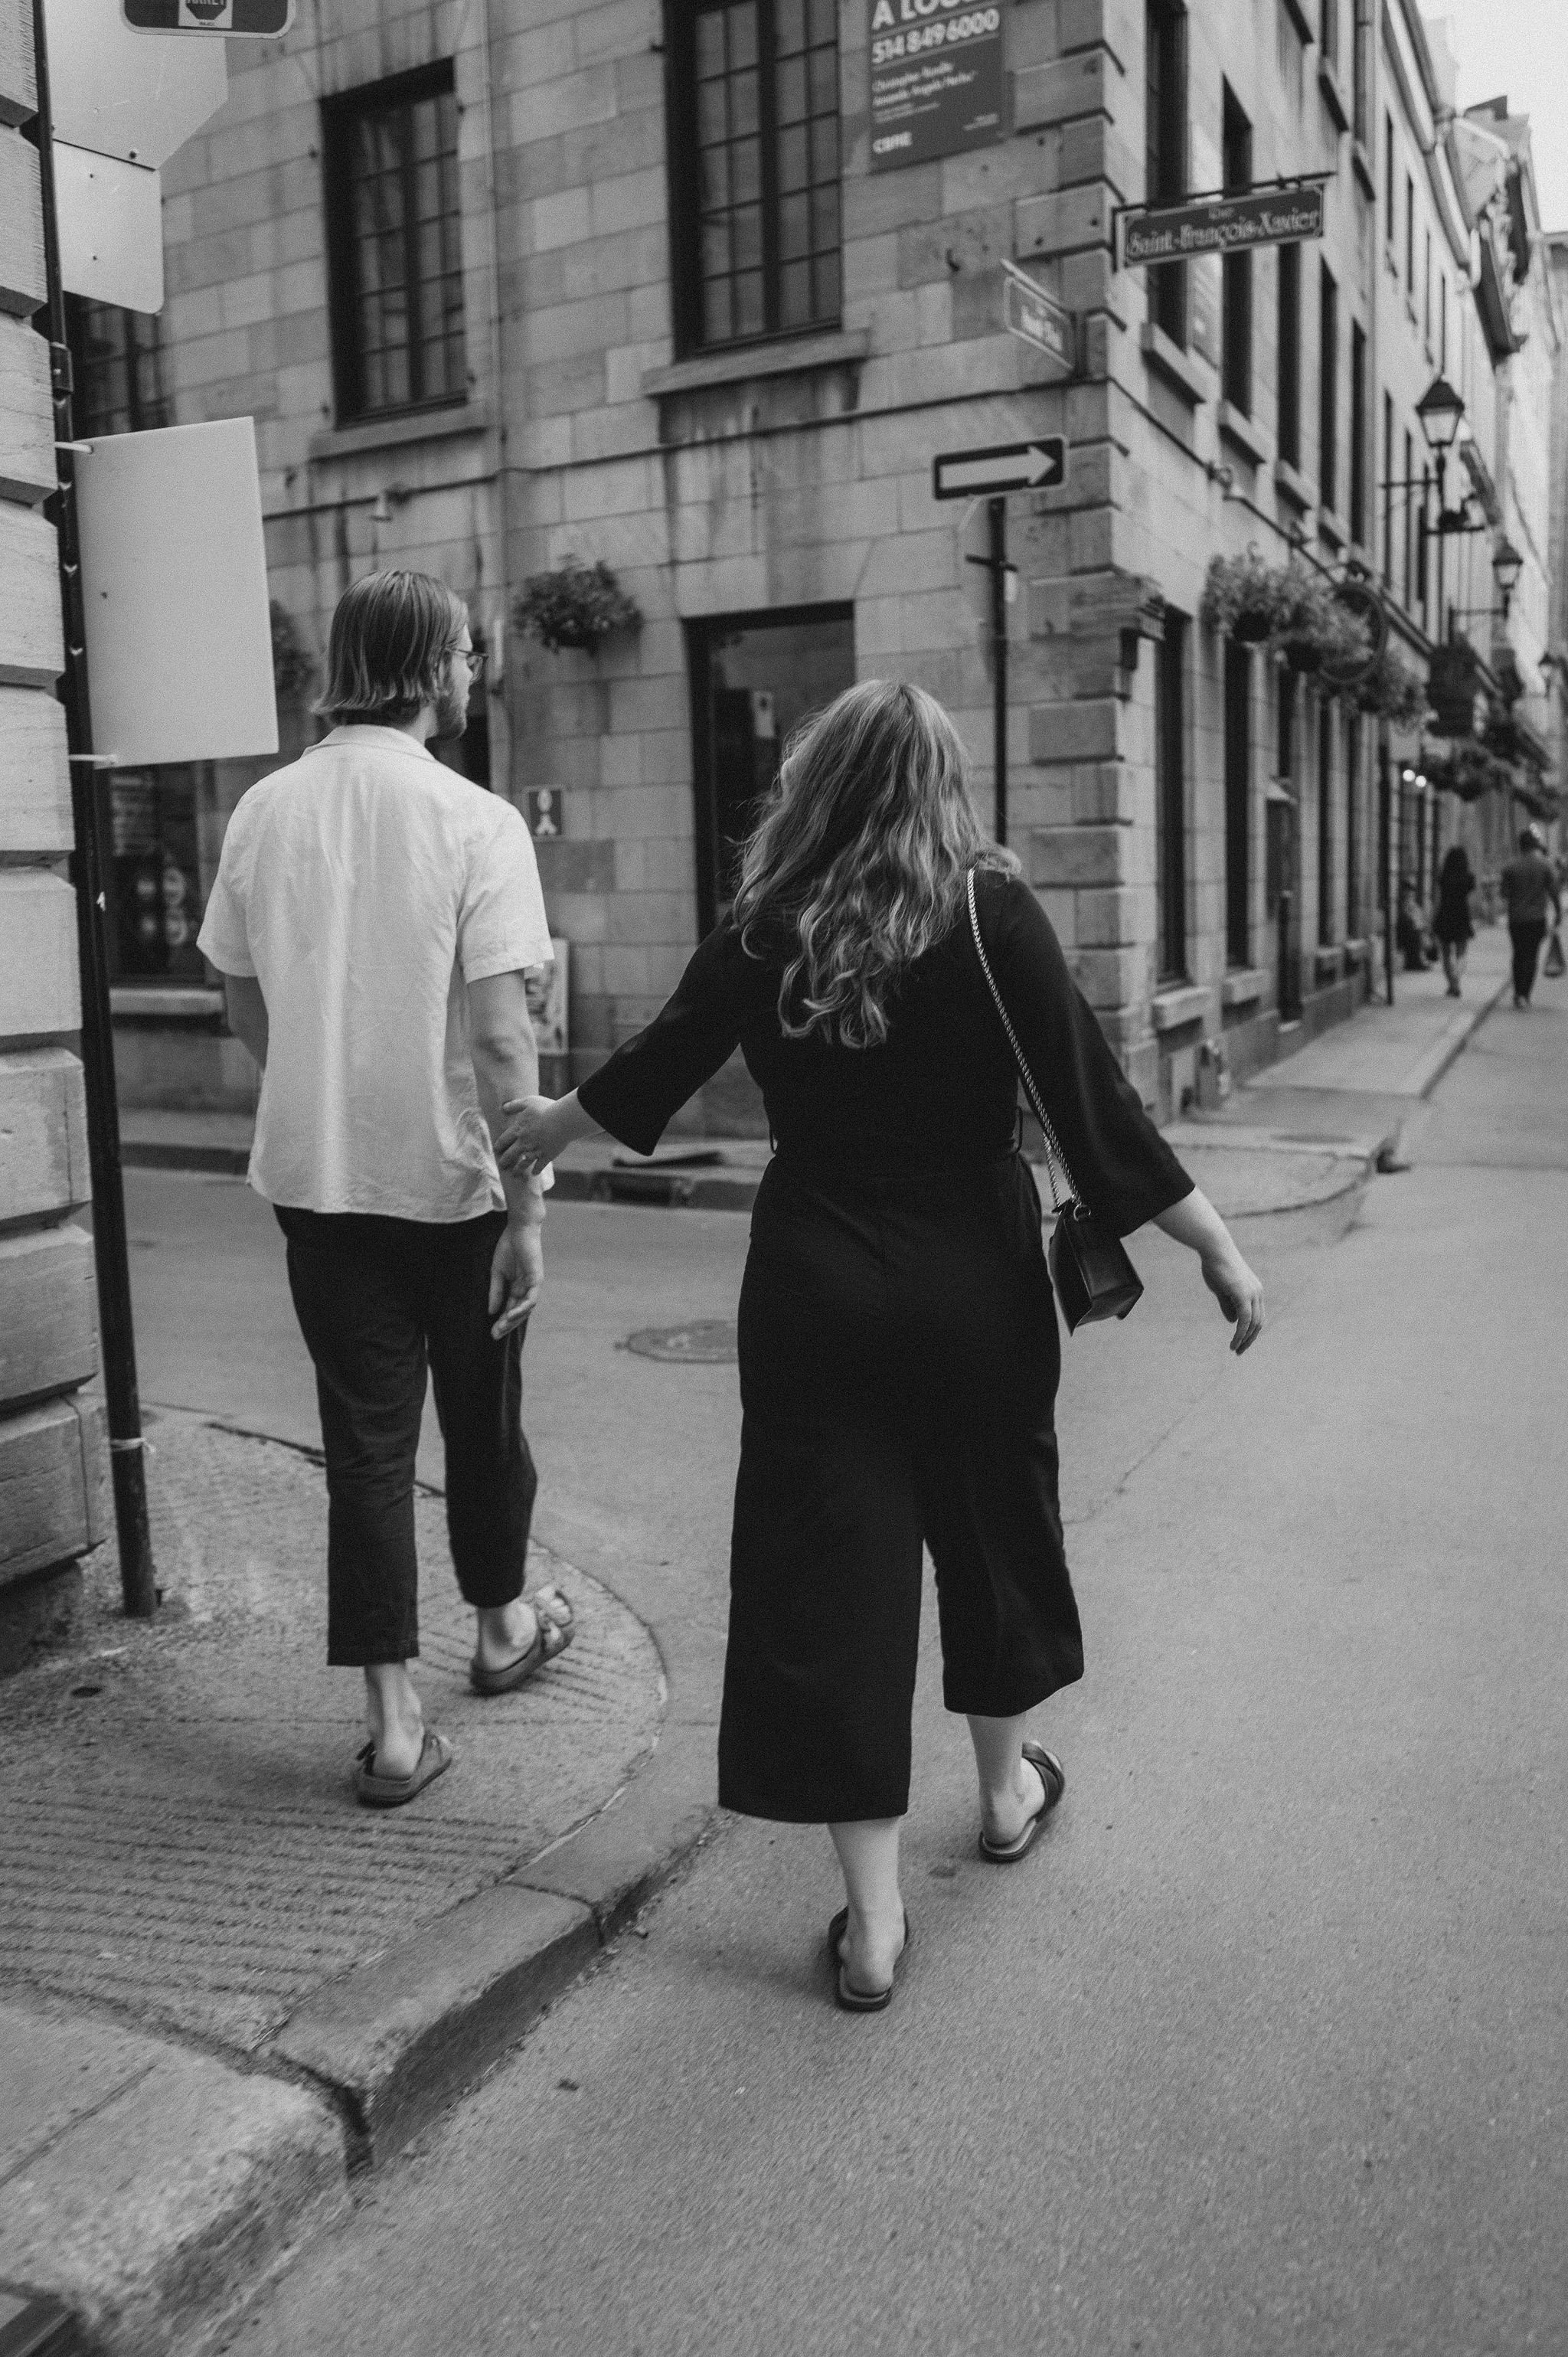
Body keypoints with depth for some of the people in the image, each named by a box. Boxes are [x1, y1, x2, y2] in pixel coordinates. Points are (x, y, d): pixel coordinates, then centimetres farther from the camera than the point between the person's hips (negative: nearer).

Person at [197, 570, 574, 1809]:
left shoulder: (264, 812, 0)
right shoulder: (475, 822, -14)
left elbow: (243, 997, 9)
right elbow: (500, 1034, -18)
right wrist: (528, 1208, -14)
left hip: (314, 1174, 3)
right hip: (451, 1176, -3)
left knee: (366, 1435, 9)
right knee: (482, 1415, 17)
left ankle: (394, 1718, 11)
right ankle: (504, 1623, 40)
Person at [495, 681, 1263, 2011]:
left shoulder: (762, 935, -1)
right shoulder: (989, 916, -9)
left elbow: (656, 1067, 12)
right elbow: (1094, 1105, -12)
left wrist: (545, 1126, 31)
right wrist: (1219, 1251, -3)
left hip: (814, 1292, 1)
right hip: (973, 1288, 0)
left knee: (826, 1574, 7)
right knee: (990, 1529, 21)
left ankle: (873, 1922, 13)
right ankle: (1007, 1791, 44)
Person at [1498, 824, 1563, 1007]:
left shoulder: (1511, 867, -2)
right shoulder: (1546, 865, -6)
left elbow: (1505, 894, -2)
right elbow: (1554, 891, -7)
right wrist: (1559, 912, 3)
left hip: (1515, 918, 2)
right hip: (1537, 918, -2)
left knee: (1519, 954, 14)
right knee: (1531, 956, 4)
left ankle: (1519, 993, 13)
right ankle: (1524, 994, -2)